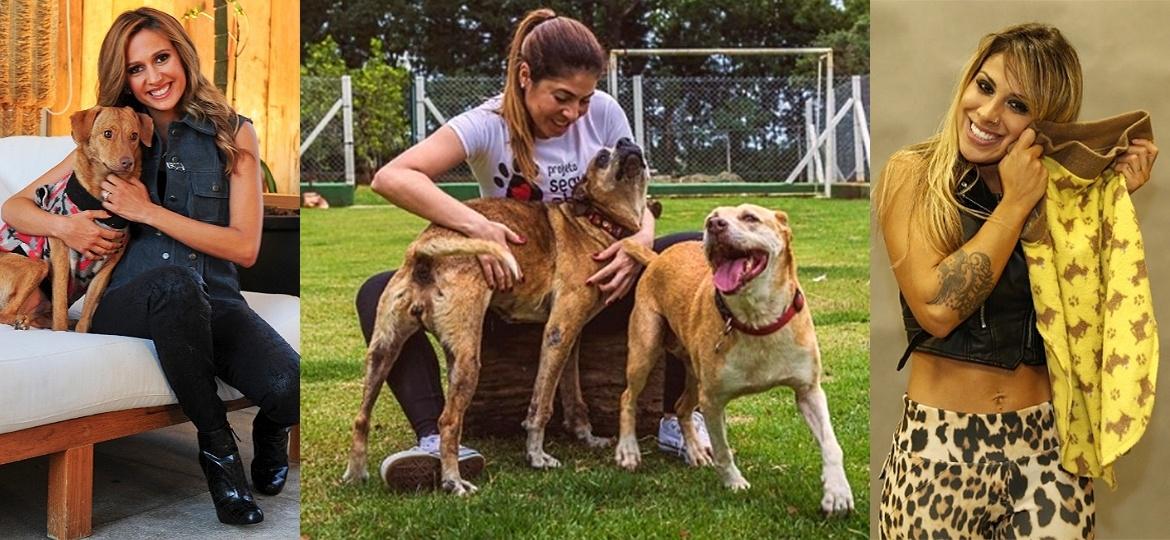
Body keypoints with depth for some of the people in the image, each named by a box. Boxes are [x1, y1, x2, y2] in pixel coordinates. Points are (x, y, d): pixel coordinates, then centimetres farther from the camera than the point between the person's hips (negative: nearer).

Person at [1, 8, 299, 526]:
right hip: (124, 303, 1)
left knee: (289, 389, -32)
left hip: (211, 303, -1)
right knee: (174, 282, -40)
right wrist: (63, 225, -7)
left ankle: (269, 430, 10)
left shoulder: (232, 133, 7)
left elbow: (245, 247, -1)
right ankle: (216, 442, -17)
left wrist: (148, 211, -7)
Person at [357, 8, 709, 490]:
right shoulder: (488, 125, -17)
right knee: (380, 294, -23)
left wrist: (642, 240, -25)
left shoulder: (604, 114, -8)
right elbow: (390, 178, -29)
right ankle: (438, 439, -35)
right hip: (512, 287, -1)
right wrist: (476, 225, -43)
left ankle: (679, 417, -15)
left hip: (596, 277, 2)